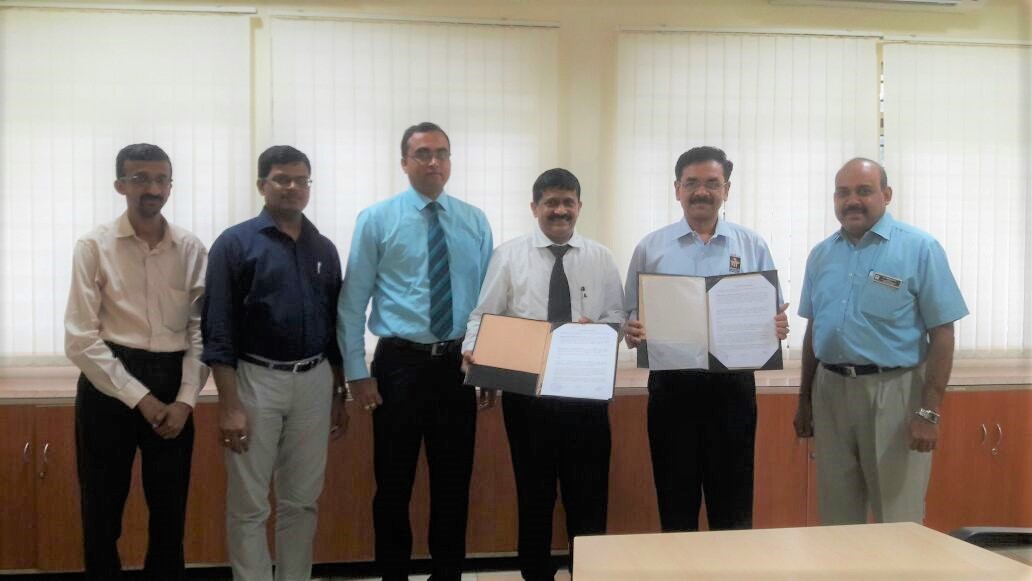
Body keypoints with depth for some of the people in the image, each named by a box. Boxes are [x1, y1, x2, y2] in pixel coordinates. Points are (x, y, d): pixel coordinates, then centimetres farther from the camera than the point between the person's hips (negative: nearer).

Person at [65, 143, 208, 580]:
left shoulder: (191, 249, 2)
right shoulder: (94, 246, -4)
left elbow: (201, 331, 2)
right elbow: (80, 340, -9)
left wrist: (185, 399, -8)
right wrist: (141, 398, -13)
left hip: (171, 383, 2)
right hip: (108, 382, -2)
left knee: (169, 513, 13)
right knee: (102, 515, 9)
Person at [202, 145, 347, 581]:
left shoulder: (324, 249, 9)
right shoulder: (235, 244, -5)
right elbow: (218, 330, -9)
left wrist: (340, 396, 13)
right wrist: (229, 404, -14)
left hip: (314, 382, 4)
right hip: (256, 380, -4)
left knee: (302, 500, 12)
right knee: (248, 504, 4)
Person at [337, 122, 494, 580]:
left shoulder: (475, 222, 6)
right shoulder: (377, 219, -2)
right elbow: (352, 301, -3)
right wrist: (357, 372, -7)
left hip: (459, 365, 2)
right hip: (400, 363, -2)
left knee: (454, 482, 12)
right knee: (394, 483, 9)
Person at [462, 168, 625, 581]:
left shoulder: (600, 257, 7)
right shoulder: (508, 255, 2)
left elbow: (618, 318, 5)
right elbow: (483, 315, -1)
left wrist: (596, 328, -16)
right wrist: (471, 348, -20)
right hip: (526, 391, -1)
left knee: (588, 494, 8)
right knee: (534, 492, 12)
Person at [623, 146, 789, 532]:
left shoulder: (752, 246, 6)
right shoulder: (650, 248, 5)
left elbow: (774, 313, 8)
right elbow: (631, 317, 7)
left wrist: (778, 326, -15)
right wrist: (633, 332, -16)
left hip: (733, 385, 0)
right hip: (671, 384, 0)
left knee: (733, 505, 8)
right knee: (675, 504, 9)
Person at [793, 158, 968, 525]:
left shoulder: (919, 249, -6)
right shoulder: (821, 255, 9)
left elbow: (942, 334, -8)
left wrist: (929, 412, -14)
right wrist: (804, 399, 15)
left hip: (893, 391, -4)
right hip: (830, 390, 5)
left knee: (897, 519, 5)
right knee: (837, 516, 15)